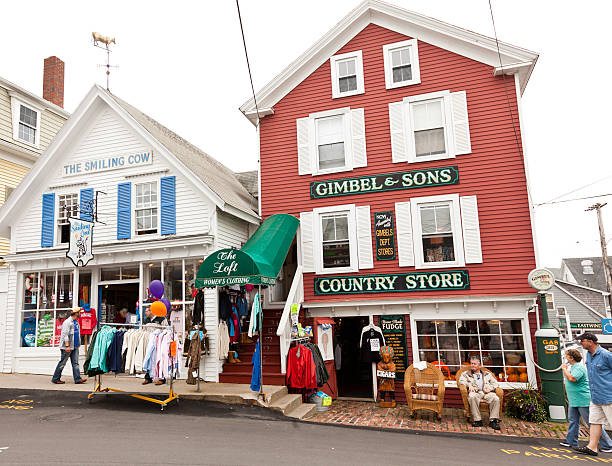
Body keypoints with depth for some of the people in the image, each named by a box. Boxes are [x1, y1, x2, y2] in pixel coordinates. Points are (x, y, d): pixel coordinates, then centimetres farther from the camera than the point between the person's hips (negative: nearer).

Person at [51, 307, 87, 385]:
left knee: (75, 363, 2)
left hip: (75, 346, 8)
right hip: (67, 347, -8)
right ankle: (55, 379, 15)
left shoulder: (76, 322, 16)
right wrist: (67, 346, -23)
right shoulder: (67, 322, -12)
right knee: (62, 363, 2)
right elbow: (65, 335, -18)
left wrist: (78, 344, 21)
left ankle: (77, 379, -1)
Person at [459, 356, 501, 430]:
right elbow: (461, 380, 9)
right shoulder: (466, 374, 25)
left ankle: (493, 420, -28)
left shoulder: (487, 374, 29)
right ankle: (477, 420, -33)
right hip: (475, 392, -2)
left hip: (487, 392, 2)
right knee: (472, 397, -38)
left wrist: (490, 388, -1)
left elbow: (494, 383, 19)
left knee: (496, 399, -31)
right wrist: (469, 385, -9)